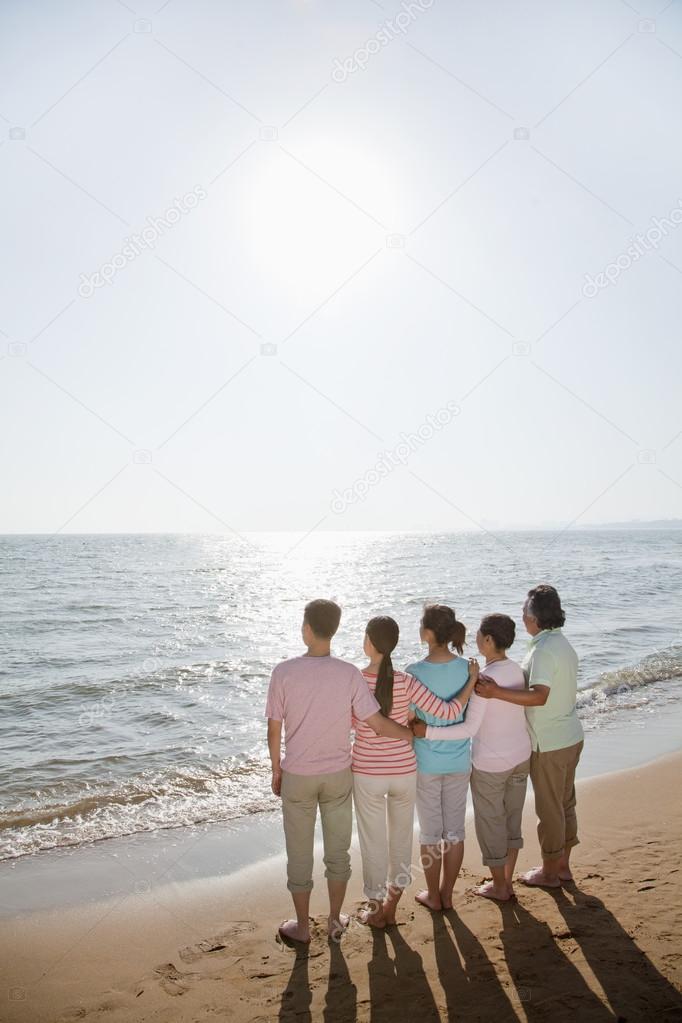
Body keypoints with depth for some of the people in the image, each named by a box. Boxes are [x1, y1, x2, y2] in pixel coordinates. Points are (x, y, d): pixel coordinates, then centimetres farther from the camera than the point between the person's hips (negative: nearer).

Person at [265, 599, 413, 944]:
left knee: (299, 854, 15)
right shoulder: (349, 674, -14)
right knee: (338, 851, 19)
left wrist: (276, 770, 6)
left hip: (297, 776, -1)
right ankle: (335, 920, 33)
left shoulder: (284, 672, -16)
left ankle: (302, 927, 28)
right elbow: (378, 724, -13)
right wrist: (415, 734, 4)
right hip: (338, 775, 1)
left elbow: (274, 728, -9)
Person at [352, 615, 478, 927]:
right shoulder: (406, 682, -15)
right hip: (404, 771, 2)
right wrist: (472, 681, -3)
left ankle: (376, 909, 29)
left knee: (373, 841, 15)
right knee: (401, 837, 21)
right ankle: (391, 905, 34)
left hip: (367, 774, -1)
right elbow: (448, 712, -15)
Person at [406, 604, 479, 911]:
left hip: (426, 764, -3)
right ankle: (447, 894, 29)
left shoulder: (415, 673, -20)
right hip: (459, 761, 3)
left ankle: (433, 895, 27)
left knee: (430, 831, 13)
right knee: (455, 830, 16)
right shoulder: (467, 668, -9)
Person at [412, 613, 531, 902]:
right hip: (521, 756, 7)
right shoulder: (516, 669, -3)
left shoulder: (483, 678, -25)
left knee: (490, 823, 12)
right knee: (512, 819, 19)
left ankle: (499, 887, 27)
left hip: (490, 764, -7)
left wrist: (428, 732, -26)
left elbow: (469, 728, -27)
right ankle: (507, 881, 33)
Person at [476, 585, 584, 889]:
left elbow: (539, 696, -35)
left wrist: (497, 692, -40)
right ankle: (562, 865, 33)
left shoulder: (543, 650, -23)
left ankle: (549, 872, 22)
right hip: (571, 738, 9)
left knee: (549, 808, 7)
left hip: (549, 744, -9)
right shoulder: (563, 644, 6)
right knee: (565, 803, 19)